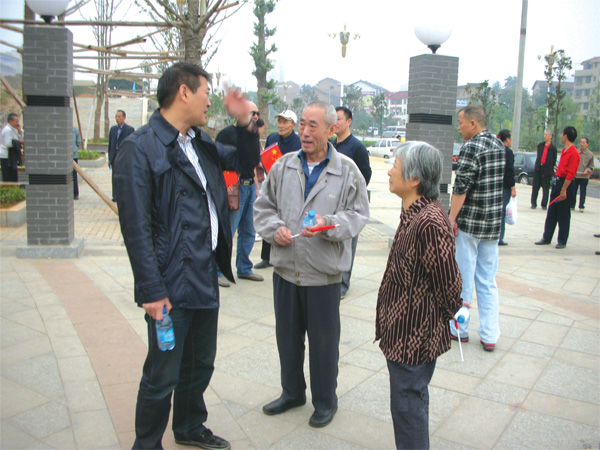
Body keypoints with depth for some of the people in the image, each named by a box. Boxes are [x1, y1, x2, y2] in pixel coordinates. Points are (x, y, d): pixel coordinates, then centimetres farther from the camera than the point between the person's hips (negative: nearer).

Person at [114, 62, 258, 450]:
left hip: (207, 278, 8)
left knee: (201, 364, 23)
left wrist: (245, 123, 8)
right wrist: (151, 291, -20)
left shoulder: (201, 143, 10)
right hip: (172, 286, -8)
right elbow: (136, 228, -18)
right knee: (162, 377, 6)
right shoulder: (140, 148, -14)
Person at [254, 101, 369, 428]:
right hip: (285, 267, 4)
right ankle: (292, 392, 39)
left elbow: (358, 214, -4)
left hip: (324, 272, -3)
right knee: (287, 335, 17)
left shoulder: (347, 170, -4)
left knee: (323, 340, 9)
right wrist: (274, 228, -9)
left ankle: (325, 400, 31)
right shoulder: (283, 166, 4)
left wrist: (328, 224, -20)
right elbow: (263, 206, 10)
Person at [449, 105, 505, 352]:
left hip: (469, 222, -7)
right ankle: (489, 336, 14)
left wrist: (451, 219, -15)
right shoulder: (498, 145, 10)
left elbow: (461, 187, -20)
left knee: (462, 279, 6)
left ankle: (459, 329, 18)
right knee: (488, 281, 11)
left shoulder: (471, 147, -15)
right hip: (493, 223, 7)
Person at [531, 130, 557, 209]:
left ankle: (544, 205, 9)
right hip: (538, 169, 4)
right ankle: (533, 203, 11)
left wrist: (551, 169, 0)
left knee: (545, 188, 3)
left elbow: (554, 160, 0)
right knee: (535, 187, 4)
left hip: (547, 170, -4)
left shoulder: (553, 148, -4)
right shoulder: (540, 145, 9)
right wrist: (538, 165, 14)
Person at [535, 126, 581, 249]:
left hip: (566, 184, -9)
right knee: (551, 213, 11)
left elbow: (570, 174, -20)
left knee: (563, 215, 0)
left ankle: (562, 241, 9)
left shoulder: (573, 153, -15)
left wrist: (564, 190, -22)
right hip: (558, 182, 9)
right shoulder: (564, 151, 13)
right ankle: (546, 238, 18)